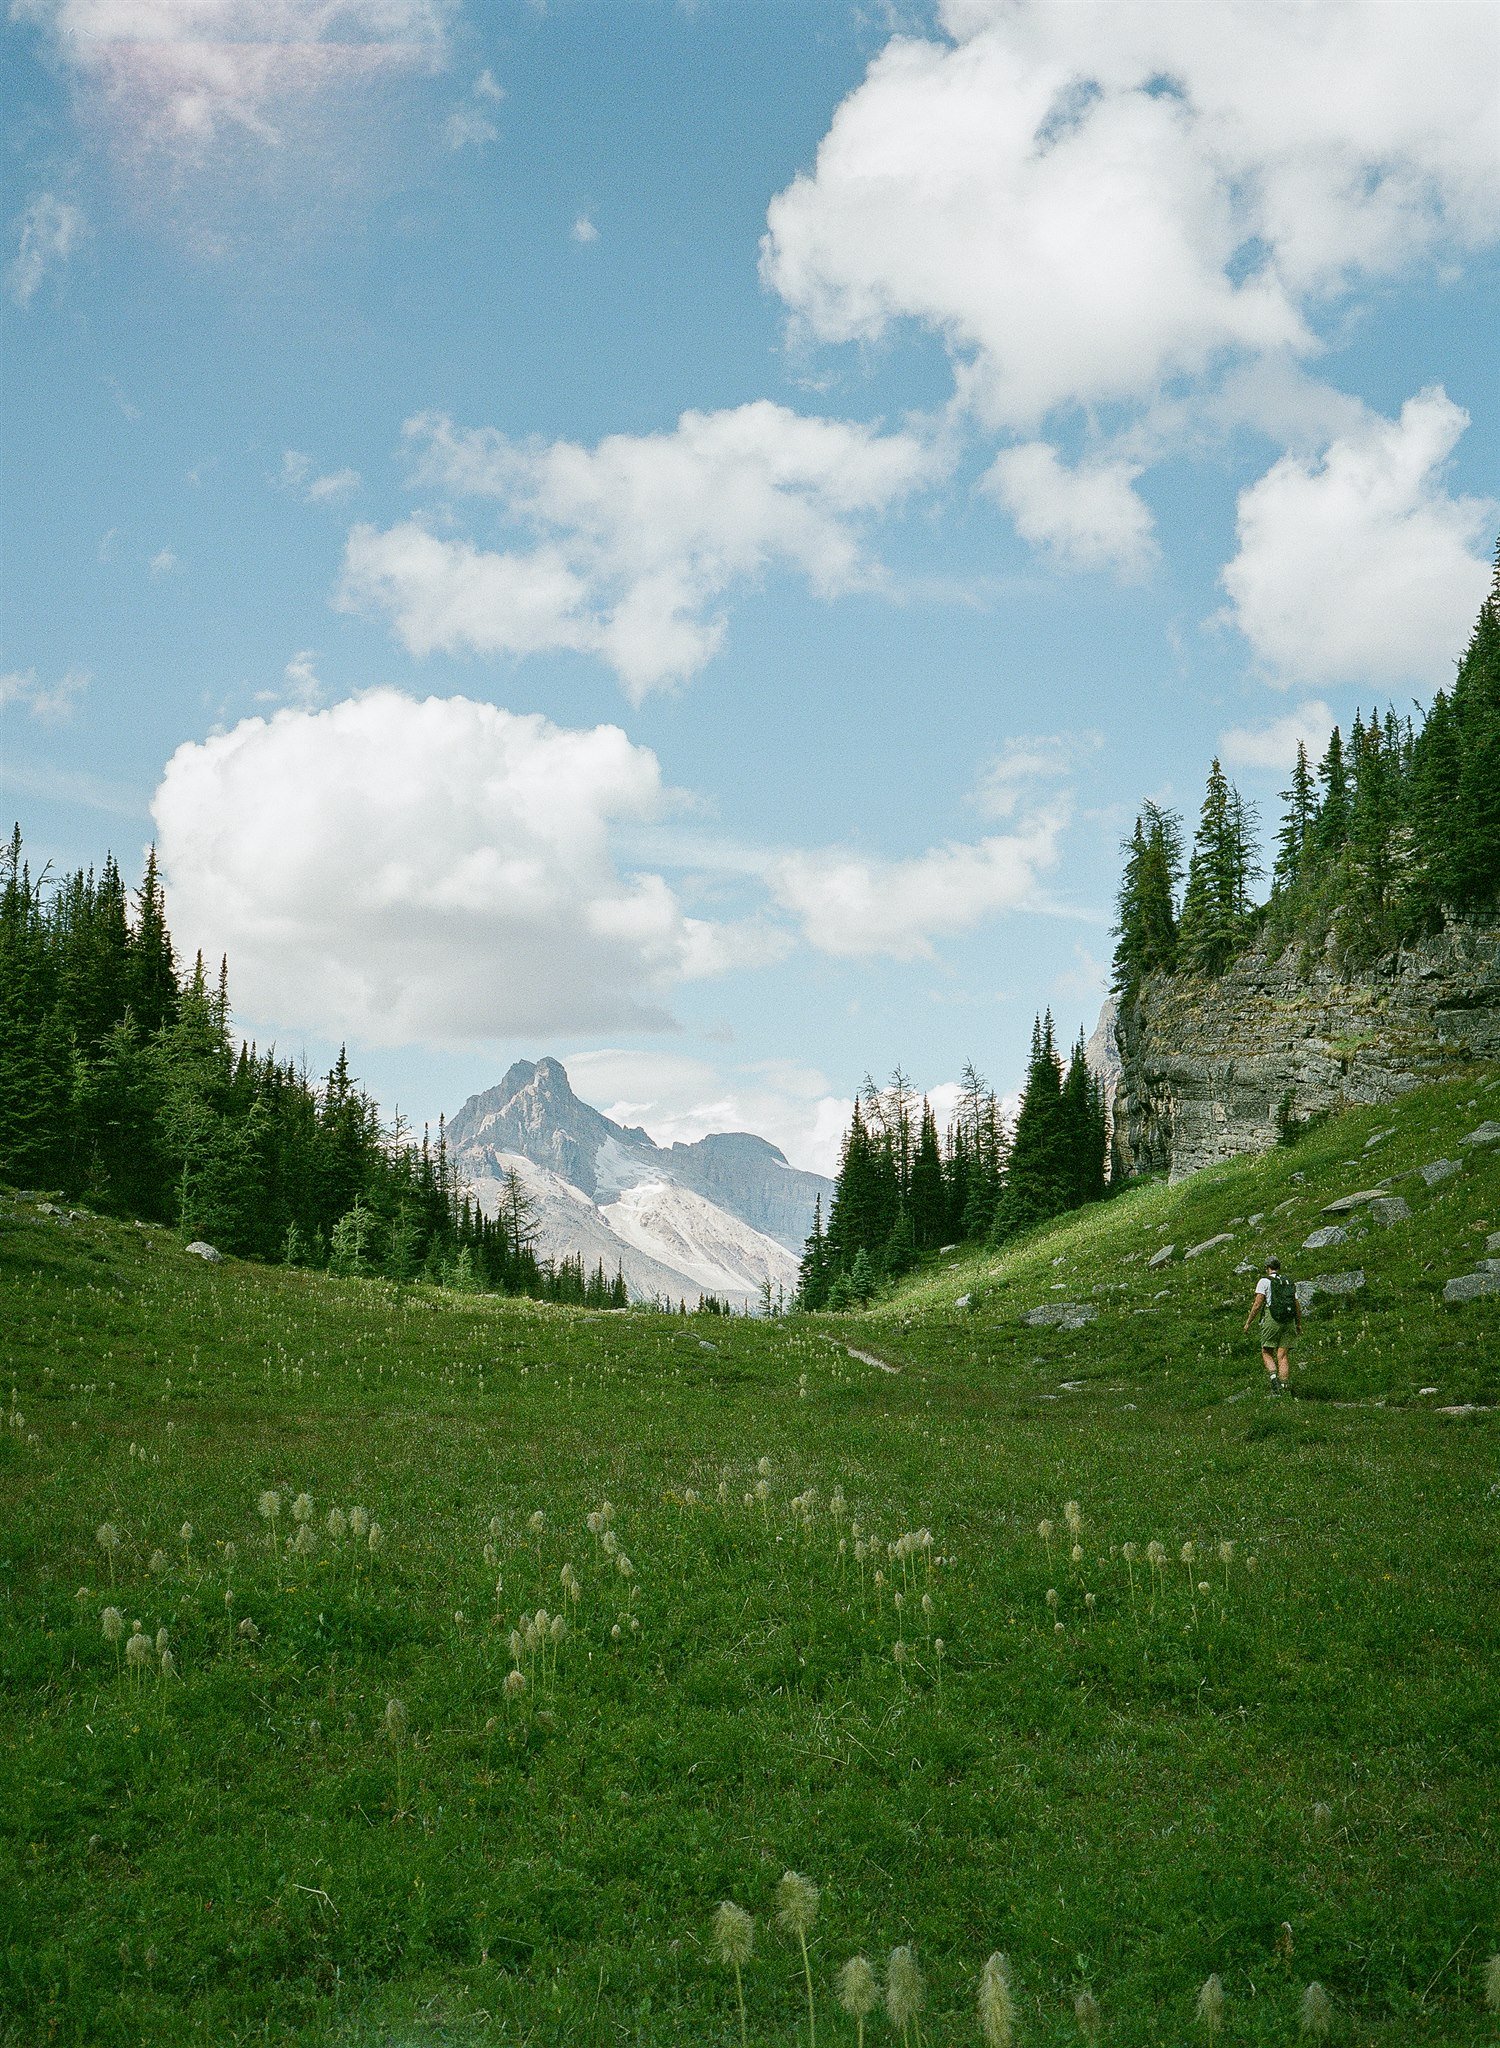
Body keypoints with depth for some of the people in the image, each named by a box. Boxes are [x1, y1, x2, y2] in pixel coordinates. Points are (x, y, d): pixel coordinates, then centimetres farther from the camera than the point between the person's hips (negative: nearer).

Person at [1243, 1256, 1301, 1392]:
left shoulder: (1264, 1281, 1)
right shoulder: (1290, 1282, 17)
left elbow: (1257, 1304, -6)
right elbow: (1297, 1305, 16)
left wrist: (1248, 1322, 1)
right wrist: (1299, 1324, 27)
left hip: (1272, 1320, -4)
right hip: (1289, 1321, 4)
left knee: (1267, 1353, 4)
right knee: (1283, 1355, 4)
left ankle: (1274, 1379, -18)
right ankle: (1284, 1386, -4)